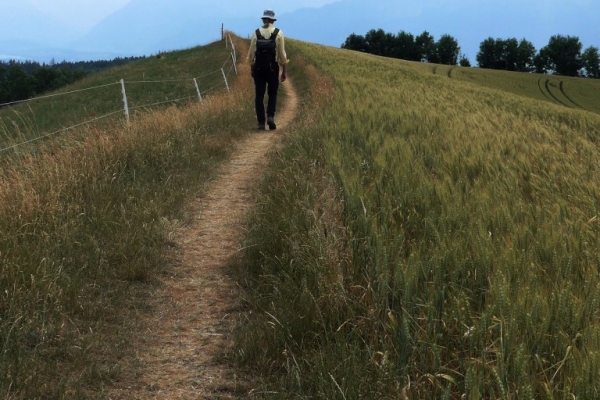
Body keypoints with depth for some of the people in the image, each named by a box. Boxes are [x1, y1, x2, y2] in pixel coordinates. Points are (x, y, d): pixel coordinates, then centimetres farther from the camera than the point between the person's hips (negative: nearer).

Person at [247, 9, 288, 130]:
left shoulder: (256, 33, 2)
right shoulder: (278, 33, -2)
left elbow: (251, 53, 3)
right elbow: (282, 54, -3)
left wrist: (251, 68, 14)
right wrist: (284, 71, 3)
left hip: (258, 68, 1)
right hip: (272, 68, -1)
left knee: (259, 95, 6)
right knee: (272, 94, 13)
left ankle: (261, 122, 4)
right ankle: (270, 116, -7)